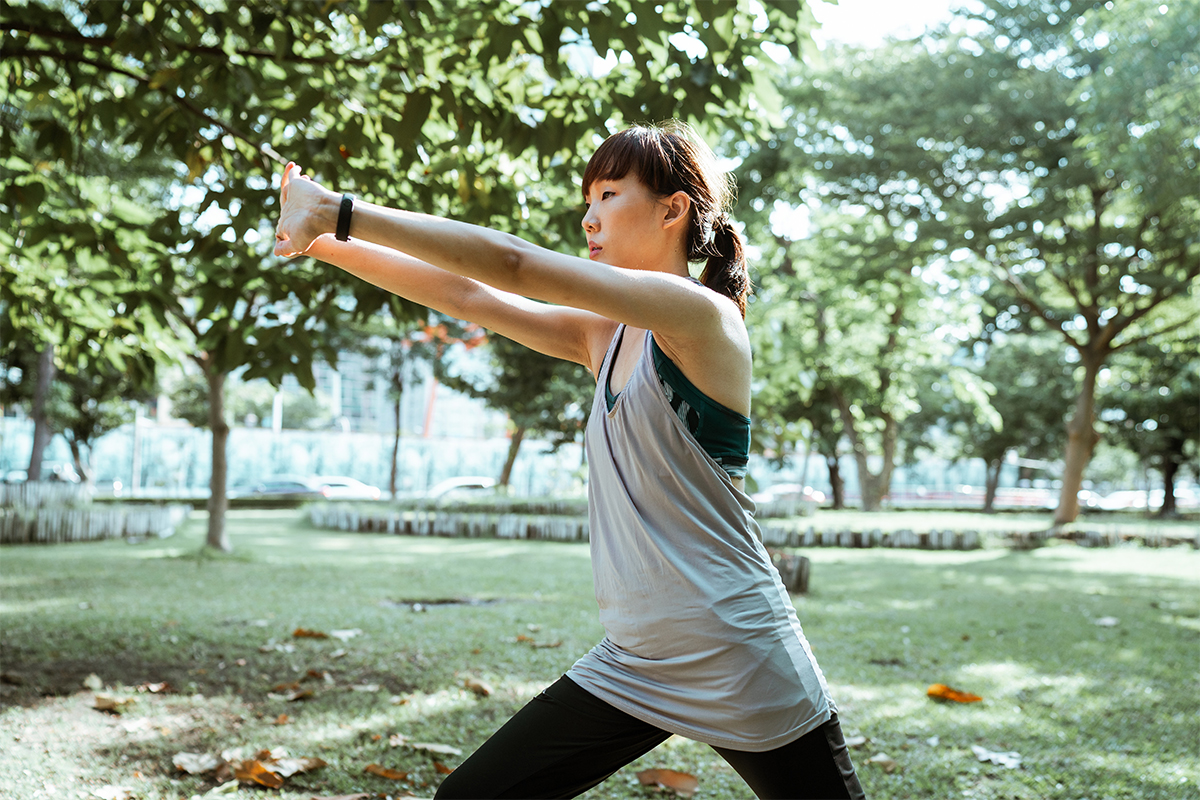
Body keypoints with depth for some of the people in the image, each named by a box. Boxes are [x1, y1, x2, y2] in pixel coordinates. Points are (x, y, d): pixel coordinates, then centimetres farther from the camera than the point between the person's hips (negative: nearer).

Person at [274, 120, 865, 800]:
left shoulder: (701, 315, -16)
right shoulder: (605, 336, 8)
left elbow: (511, 265, -21)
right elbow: (465, 295, 7)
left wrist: (341, 211, -19)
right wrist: (325, 242, 0)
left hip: (742, 665, -7)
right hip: (631, 663, 7)